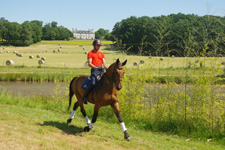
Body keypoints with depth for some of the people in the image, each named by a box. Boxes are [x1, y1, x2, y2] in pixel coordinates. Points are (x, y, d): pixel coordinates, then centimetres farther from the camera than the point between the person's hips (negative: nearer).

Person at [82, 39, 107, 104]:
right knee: (93, 83, -24)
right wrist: (96, 67, -21)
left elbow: (104, 63, 14)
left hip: (101, 70, 5)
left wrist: (106, 68, -9)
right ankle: (84, 97, -10)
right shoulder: (90, 53, 5)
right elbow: (89, 63, -5)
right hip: (94, 70, -5)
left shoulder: (101, 54, 20)